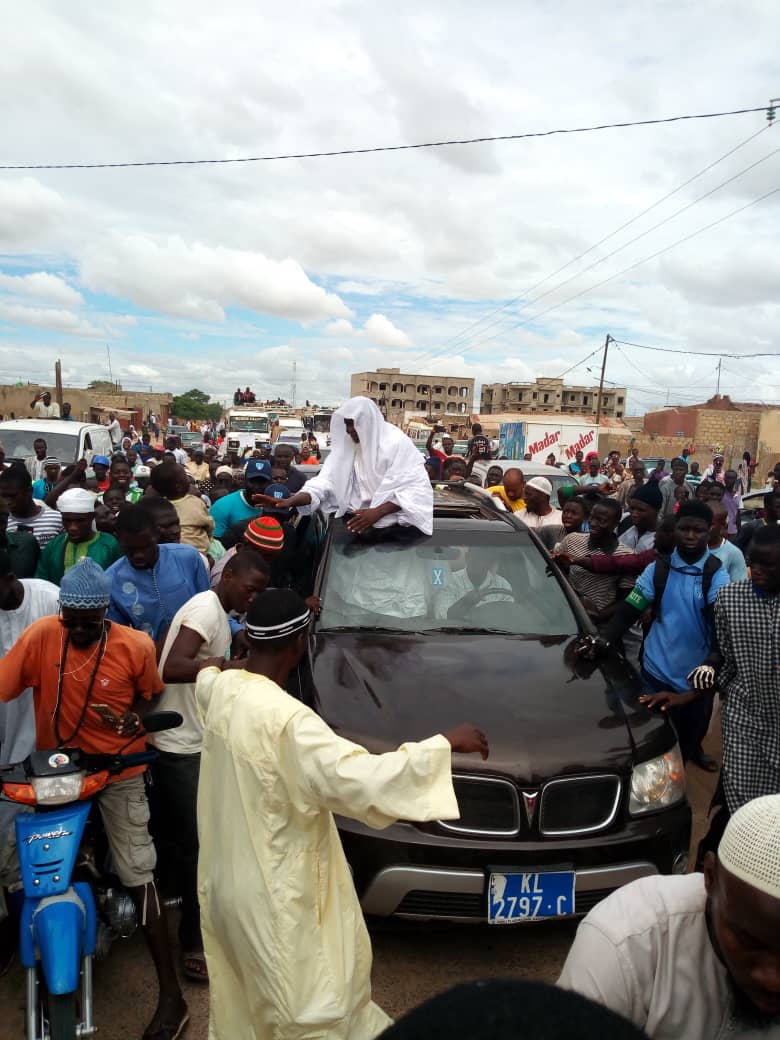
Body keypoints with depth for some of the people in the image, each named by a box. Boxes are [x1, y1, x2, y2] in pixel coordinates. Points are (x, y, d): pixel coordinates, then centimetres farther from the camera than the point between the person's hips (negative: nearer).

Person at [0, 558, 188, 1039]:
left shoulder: (136, 646, -15)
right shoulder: (41, 635, -13)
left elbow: (151, 692, 2)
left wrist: (137, 716, -19)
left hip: (119, 770, -2)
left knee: (139, 875, -1)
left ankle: (172, 995, 9)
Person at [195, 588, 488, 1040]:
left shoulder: (221, 687, -8)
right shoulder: (287, 719, -33)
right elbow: (364, 780, -37)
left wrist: (238, 667, 34)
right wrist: (446, 743, -27)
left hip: (225, 882, 8)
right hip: (274, 897, -8)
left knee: (245, 999, 31)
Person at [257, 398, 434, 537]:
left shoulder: (397, 443, -9)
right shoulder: (346, 445, 6)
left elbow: (415, 489, -17)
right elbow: (326, 481, -3)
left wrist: (377, 512, -29)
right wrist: (289, 501, -19)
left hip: (390, 522, -4)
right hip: (355, 519, 4)